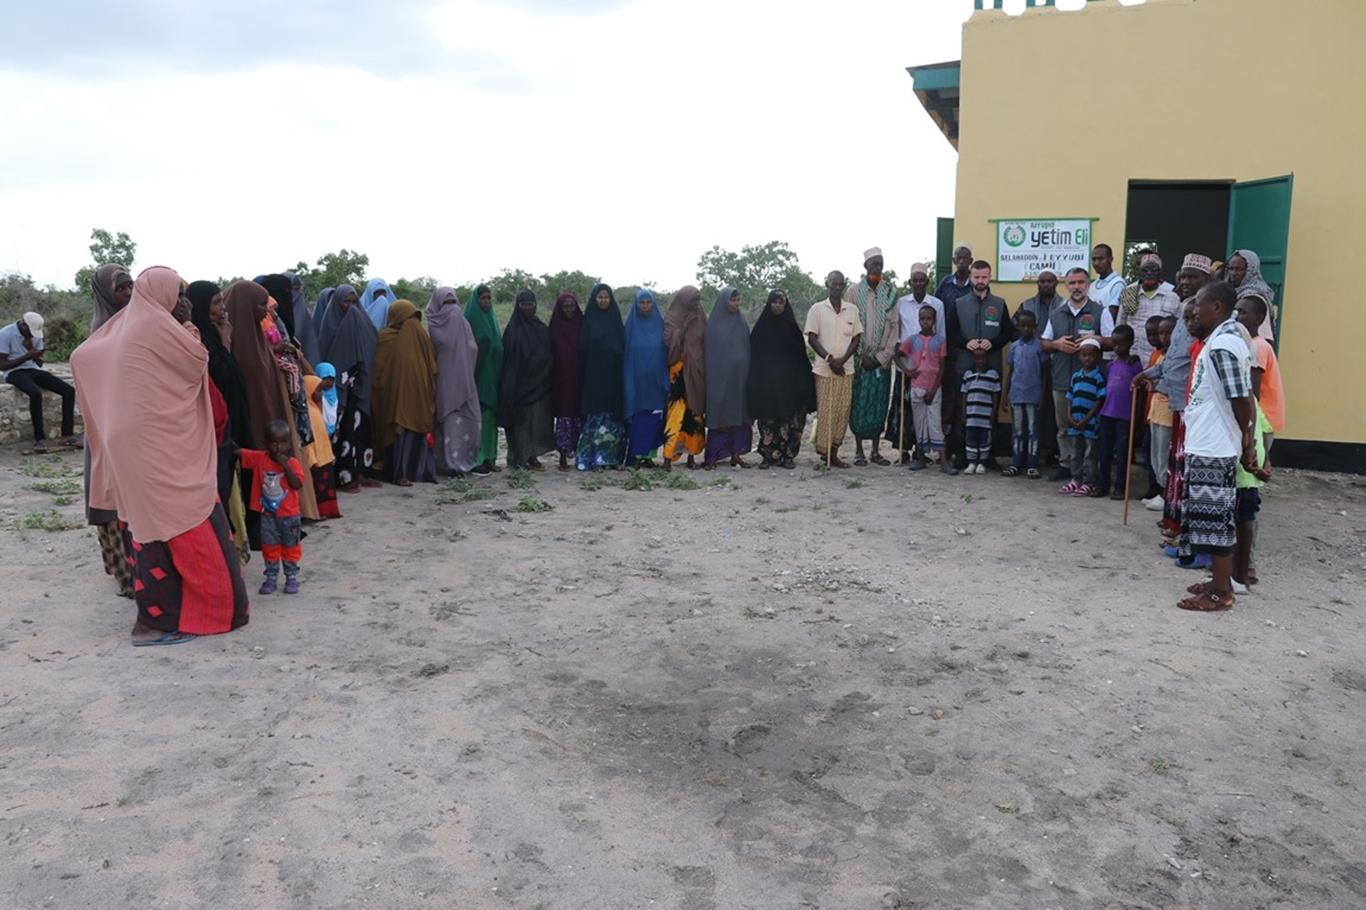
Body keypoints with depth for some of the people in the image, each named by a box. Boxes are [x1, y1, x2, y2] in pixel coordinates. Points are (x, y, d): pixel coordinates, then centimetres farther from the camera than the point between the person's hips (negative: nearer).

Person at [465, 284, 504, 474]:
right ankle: (475, 460, -2)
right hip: (478, 378, -7)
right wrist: (471, 378, -17)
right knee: (478, 417, -7)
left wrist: (499, 375, 11)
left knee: (491, 416, 9)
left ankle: (489, 457, 15)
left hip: (492, 378, 7)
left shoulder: (492, 319, 14)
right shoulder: (471, 320, -7)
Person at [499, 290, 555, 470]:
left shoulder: (542, 329, 10)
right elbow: (508, 358, -6)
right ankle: (520, 458, 4)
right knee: (521, 420, -1)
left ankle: (531, 456, 11)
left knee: (538, 419, 3)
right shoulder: (513, 329, -2)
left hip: (539, 383, 4)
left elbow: (549, 356, 12)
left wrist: (547, 380, 4)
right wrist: (510, 386, -13)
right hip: (520, 383, -4)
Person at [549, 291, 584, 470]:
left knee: (580, 414, 1)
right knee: (564, 415, -2)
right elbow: (551, 354, 3)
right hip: (561, 380, -1)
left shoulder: (582, 324, 7)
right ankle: (563, 457, 3)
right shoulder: (555, 327, 4)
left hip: (579, 378, 1)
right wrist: (552, 377, -4)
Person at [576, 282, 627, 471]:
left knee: (613, 416, 2)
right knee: (595, 417, -5)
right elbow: (583, 350, 0)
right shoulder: (588, 321, 4)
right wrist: (582, 376, -8)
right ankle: (594, 459, -2)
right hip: (594, 376, -3)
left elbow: (623, 348, 10)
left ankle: (613, 457, 7)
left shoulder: (616, 319, 11)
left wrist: (622, 373, 1)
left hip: (613, 375, 3)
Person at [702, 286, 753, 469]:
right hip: (719, 377, -4)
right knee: (718, 415, -3)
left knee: (738, 414, 5)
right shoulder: (713, 324, -2)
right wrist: (710, 376, -8)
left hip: (739, 377, 4)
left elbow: (748, 349, 12)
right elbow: (707, 352, -2)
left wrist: (748, 374, 6)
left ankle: (736, 454, 12)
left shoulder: (741, 323, 10)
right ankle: (711, 456, 1)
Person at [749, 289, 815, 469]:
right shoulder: (761, 326, 6)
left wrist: (802, 380, 1)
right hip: (766, 382, -1)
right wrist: (755, 380, -2)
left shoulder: (791, 326, 8)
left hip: (789, 381, 1)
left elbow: (800, 354, 8)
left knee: (790, 419, -3)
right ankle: (769, 456, 4)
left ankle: (788, 455, 4)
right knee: (768, 420, -3)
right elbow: (754, 355, 5)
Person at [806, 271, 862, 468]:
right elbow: (812, 338, -2)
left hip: (846, 369, 3)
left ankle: (834, 454, 11)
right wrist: (830, 359, -12)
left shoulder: (852, 310, 9)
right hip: (823, 369, -3)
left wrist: (842, 360, -7)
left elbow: (856, 339, 8)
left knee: (842, 412, 3)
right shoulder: (817, 309, 2)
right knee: (824, 412, -4)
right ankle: (823, 454, 2)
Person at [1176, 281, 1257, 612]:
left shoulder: (1221, 344, -19)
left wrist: (1246, 437, -7)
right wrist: (1247, 439, 15)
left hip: (1212, 447, -10)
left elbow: (1240, 399, -21)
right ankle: (1221, 582, 27)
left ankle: (1221, 592, 6)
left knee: (1215, 518, -2)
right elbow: (1243, 396, 15)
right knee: (1215, 517, 17)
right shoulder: (1225, 339, 13)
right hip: (1207, 444, 10)